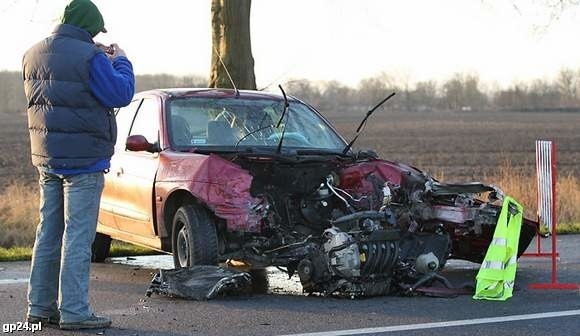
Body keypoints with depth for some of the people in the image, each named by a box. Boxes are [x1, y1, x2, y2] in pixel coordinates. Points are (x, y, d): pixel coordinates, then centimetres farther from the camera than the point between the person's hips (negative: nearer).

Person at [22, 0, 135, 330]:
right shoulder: (88, 56, -16)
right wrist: (120, 61, 2)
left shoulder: (34, 55, 9)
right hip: (83, 160, -8)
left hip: (47, 160, 8)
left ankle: (40, 305, 16)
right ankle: (74, 311, -6)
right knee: (78, 235, -6)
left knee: (49, 232, 13)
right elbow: (120, 94, -14)